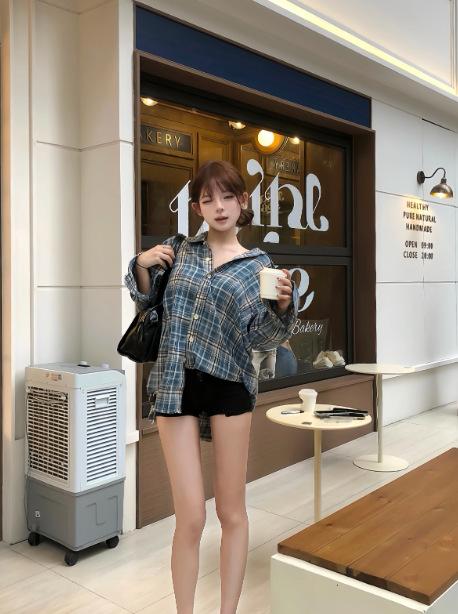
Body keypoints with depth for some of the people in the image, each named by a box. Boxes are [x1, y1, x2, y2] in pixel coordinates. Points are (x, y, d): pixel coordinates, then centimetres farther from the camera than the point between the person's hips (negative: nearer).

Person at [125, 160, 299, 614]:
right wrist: (142, 266, -2)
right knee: (191, 518, -1)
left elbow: (261, 339, -1)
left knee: (231, 512, 9)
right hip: (176, 385, 0)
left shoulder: (258, 265, 4)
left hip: (229, 386, 0)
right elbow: (148, 305, 14)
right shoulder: (177, 249, 8)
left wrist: (283, 306, -19)